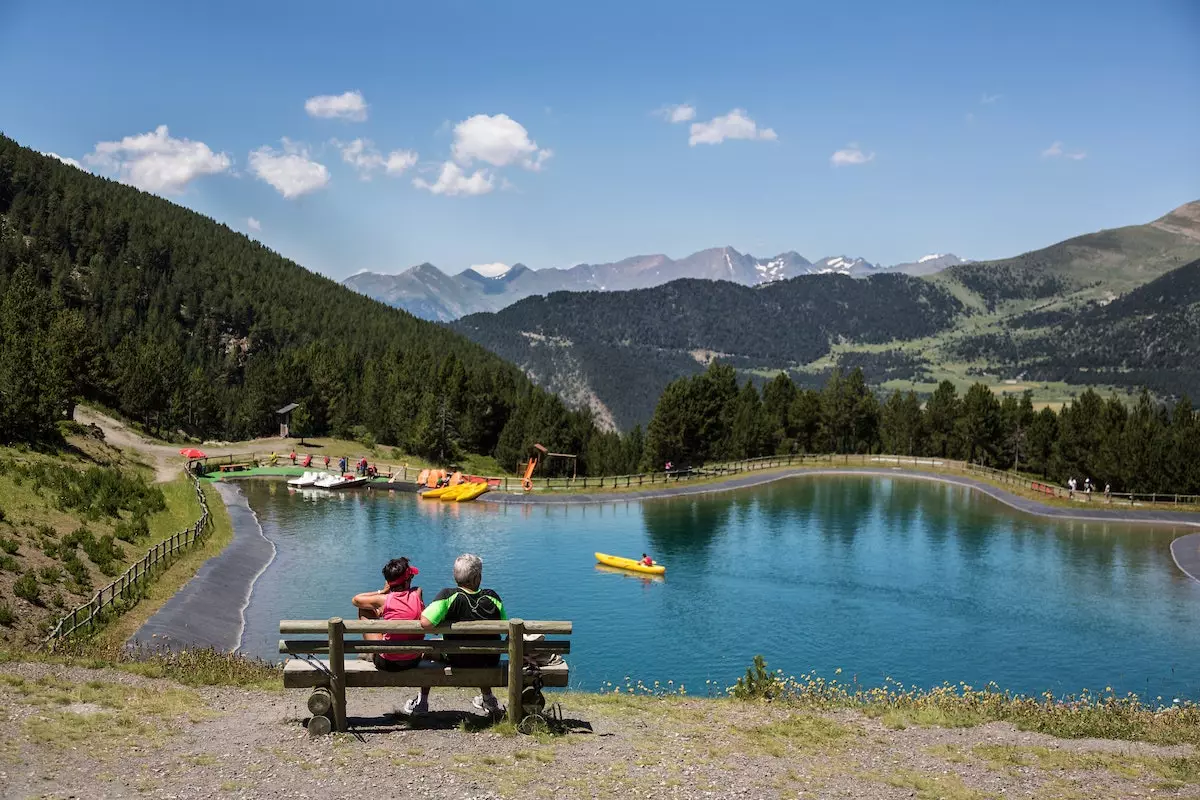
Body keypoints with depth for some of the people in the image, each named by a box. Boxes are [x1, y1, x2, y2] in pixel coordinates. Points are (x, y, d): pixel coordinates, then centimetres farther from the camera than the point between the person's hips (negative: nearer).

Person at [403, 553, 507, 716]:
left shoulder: (449, 596, -22)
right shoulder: (492, 597, -13)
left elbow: (426, 623, -32)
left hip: (457, 661, -3)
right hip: (490, 661, 3)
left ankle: (422, 701, 34)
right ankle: (488, 698, 51)